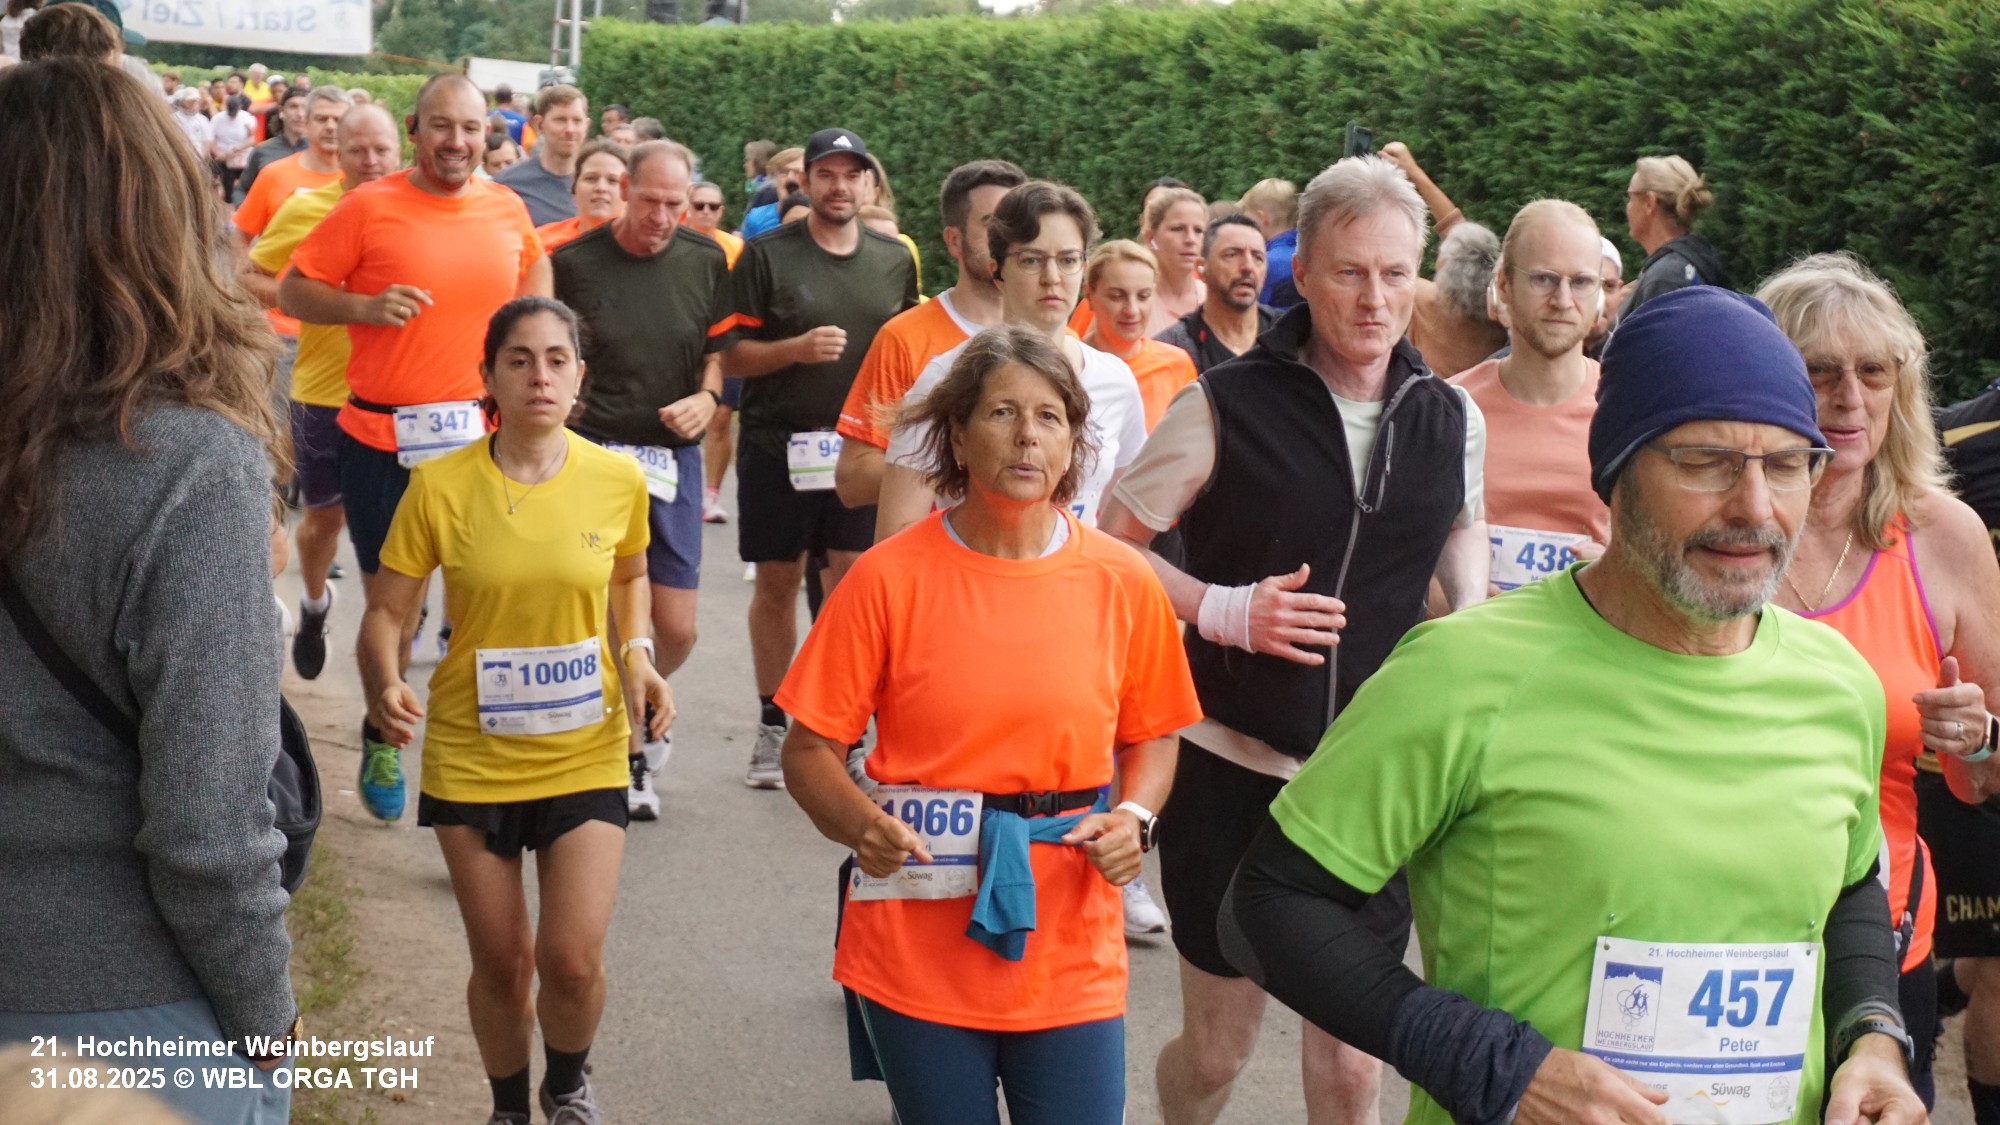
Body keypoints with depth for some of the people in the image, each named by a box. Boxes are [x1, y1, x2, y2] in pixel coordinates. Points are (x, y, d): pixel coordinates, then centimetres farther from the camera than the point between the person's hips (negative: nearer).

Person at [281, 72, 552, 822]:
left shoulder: (507, 209, 3)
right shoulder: (369, 208, -8)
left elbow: (533, 262, 26)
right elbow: (292, 292, -3)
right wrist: (366, 307, -19)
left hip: (483, 436, 2)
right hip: (385, 437, -2)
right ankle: (382, 738, 30)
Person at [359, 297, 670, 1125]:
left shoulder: (618, 478, -7)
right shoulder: (440, 486, -12)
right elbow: (386, 611, -7)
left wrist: (638, 653, -5)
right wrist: (385, 686, -28)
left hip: (585, 755, 0)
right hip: (470, 758, 0)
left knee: (572, 959, -6)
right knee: (501, 962, 11)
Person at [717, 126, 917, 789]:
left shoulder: (896, 261, 9)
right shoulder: (766, 256, -1)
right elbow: (730, 355, -3)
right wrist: (796, 349, -19)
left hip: (863, 447, 1)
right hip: (777, 445, -1)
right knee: (777, 584, 8)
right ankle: (772, 724, 20)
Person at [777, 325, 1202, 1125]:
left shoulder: (1123, 582, -1)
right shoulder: (889, 577, -7)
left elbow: (1151, 736, 13)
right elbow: (810, 747, -2)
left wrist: (1135, 817, -6)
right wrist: (860, 826, -20)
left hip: (1071, 960, 1)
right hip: (917, 957, -1)